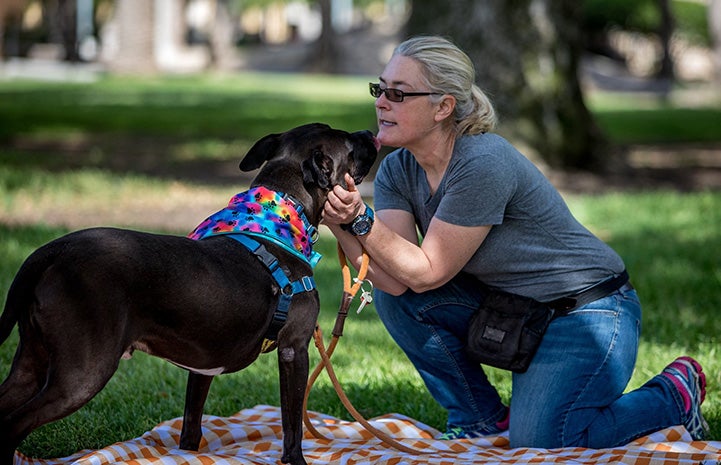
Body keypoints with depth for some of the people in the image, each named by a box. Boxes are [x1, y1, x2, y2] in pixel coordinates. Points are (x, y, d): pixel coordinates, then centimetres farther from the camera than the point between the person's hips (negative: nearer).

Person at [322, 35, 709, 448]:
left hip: (590, 312, -7)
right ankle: (482, 418, 6)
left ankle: (674, 394, 5)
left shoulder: (483, 164, -27)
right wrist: (344, 222, -32)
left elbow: (427, 273, -25)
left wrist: (362, 219, -33)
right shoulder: (397, 171, -4)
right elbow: (396, 280, -18)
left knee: (537, 440, -21)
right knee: (395, 296, -11)